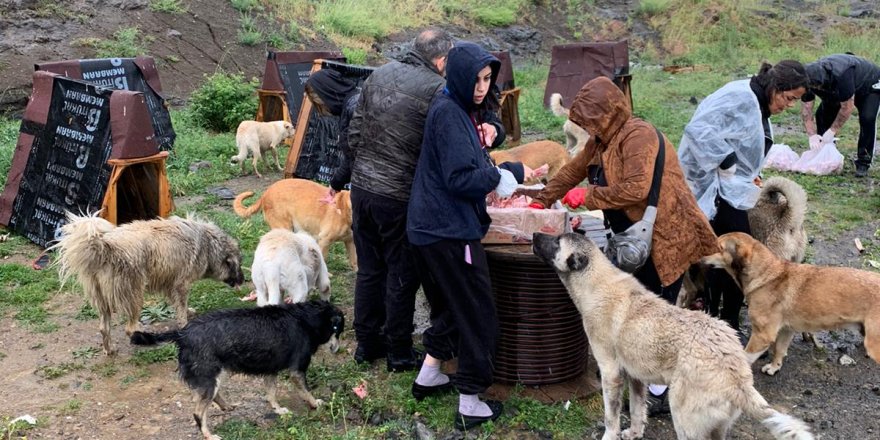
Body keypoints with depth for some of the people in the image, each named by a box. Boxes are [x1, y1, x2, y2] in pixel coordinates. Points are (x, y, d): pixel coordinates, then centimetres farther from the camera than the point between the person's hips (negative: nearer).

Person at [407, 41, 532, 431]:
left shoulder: (465, 110, 13)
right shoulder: (448, 113, -18)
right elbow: (461, 178, -24)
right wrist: (510, 173, -13)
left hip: (434, 227, 10)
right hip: (450, 231, -10)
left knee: (451, 305, 24)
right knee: (478, 317, 0)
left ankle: (429, 376, 37)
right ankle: (470, 405, 11)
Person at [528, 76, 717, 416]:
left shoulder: (638, 135, -19)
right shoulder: (601, 140, 10)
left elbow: (635, 189, -29)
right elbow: (573, 170, 23)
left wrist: (587, 196, -20)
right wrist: (541, 201, 25)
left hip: (666, 239, -9)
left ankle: (661, 393, 5)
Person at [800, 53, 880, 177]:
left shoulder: (840, 75, -45)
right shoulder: (810, 78, -26)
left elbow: (848, 107, -36)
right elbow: (806, 108, -22)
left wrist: (832, 131, -31)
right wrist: (812, 135, -30)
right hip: (839, 90, 6)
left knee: (867, 118, -25)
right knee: (822, 114, -9)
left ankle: (863, 163, -17)